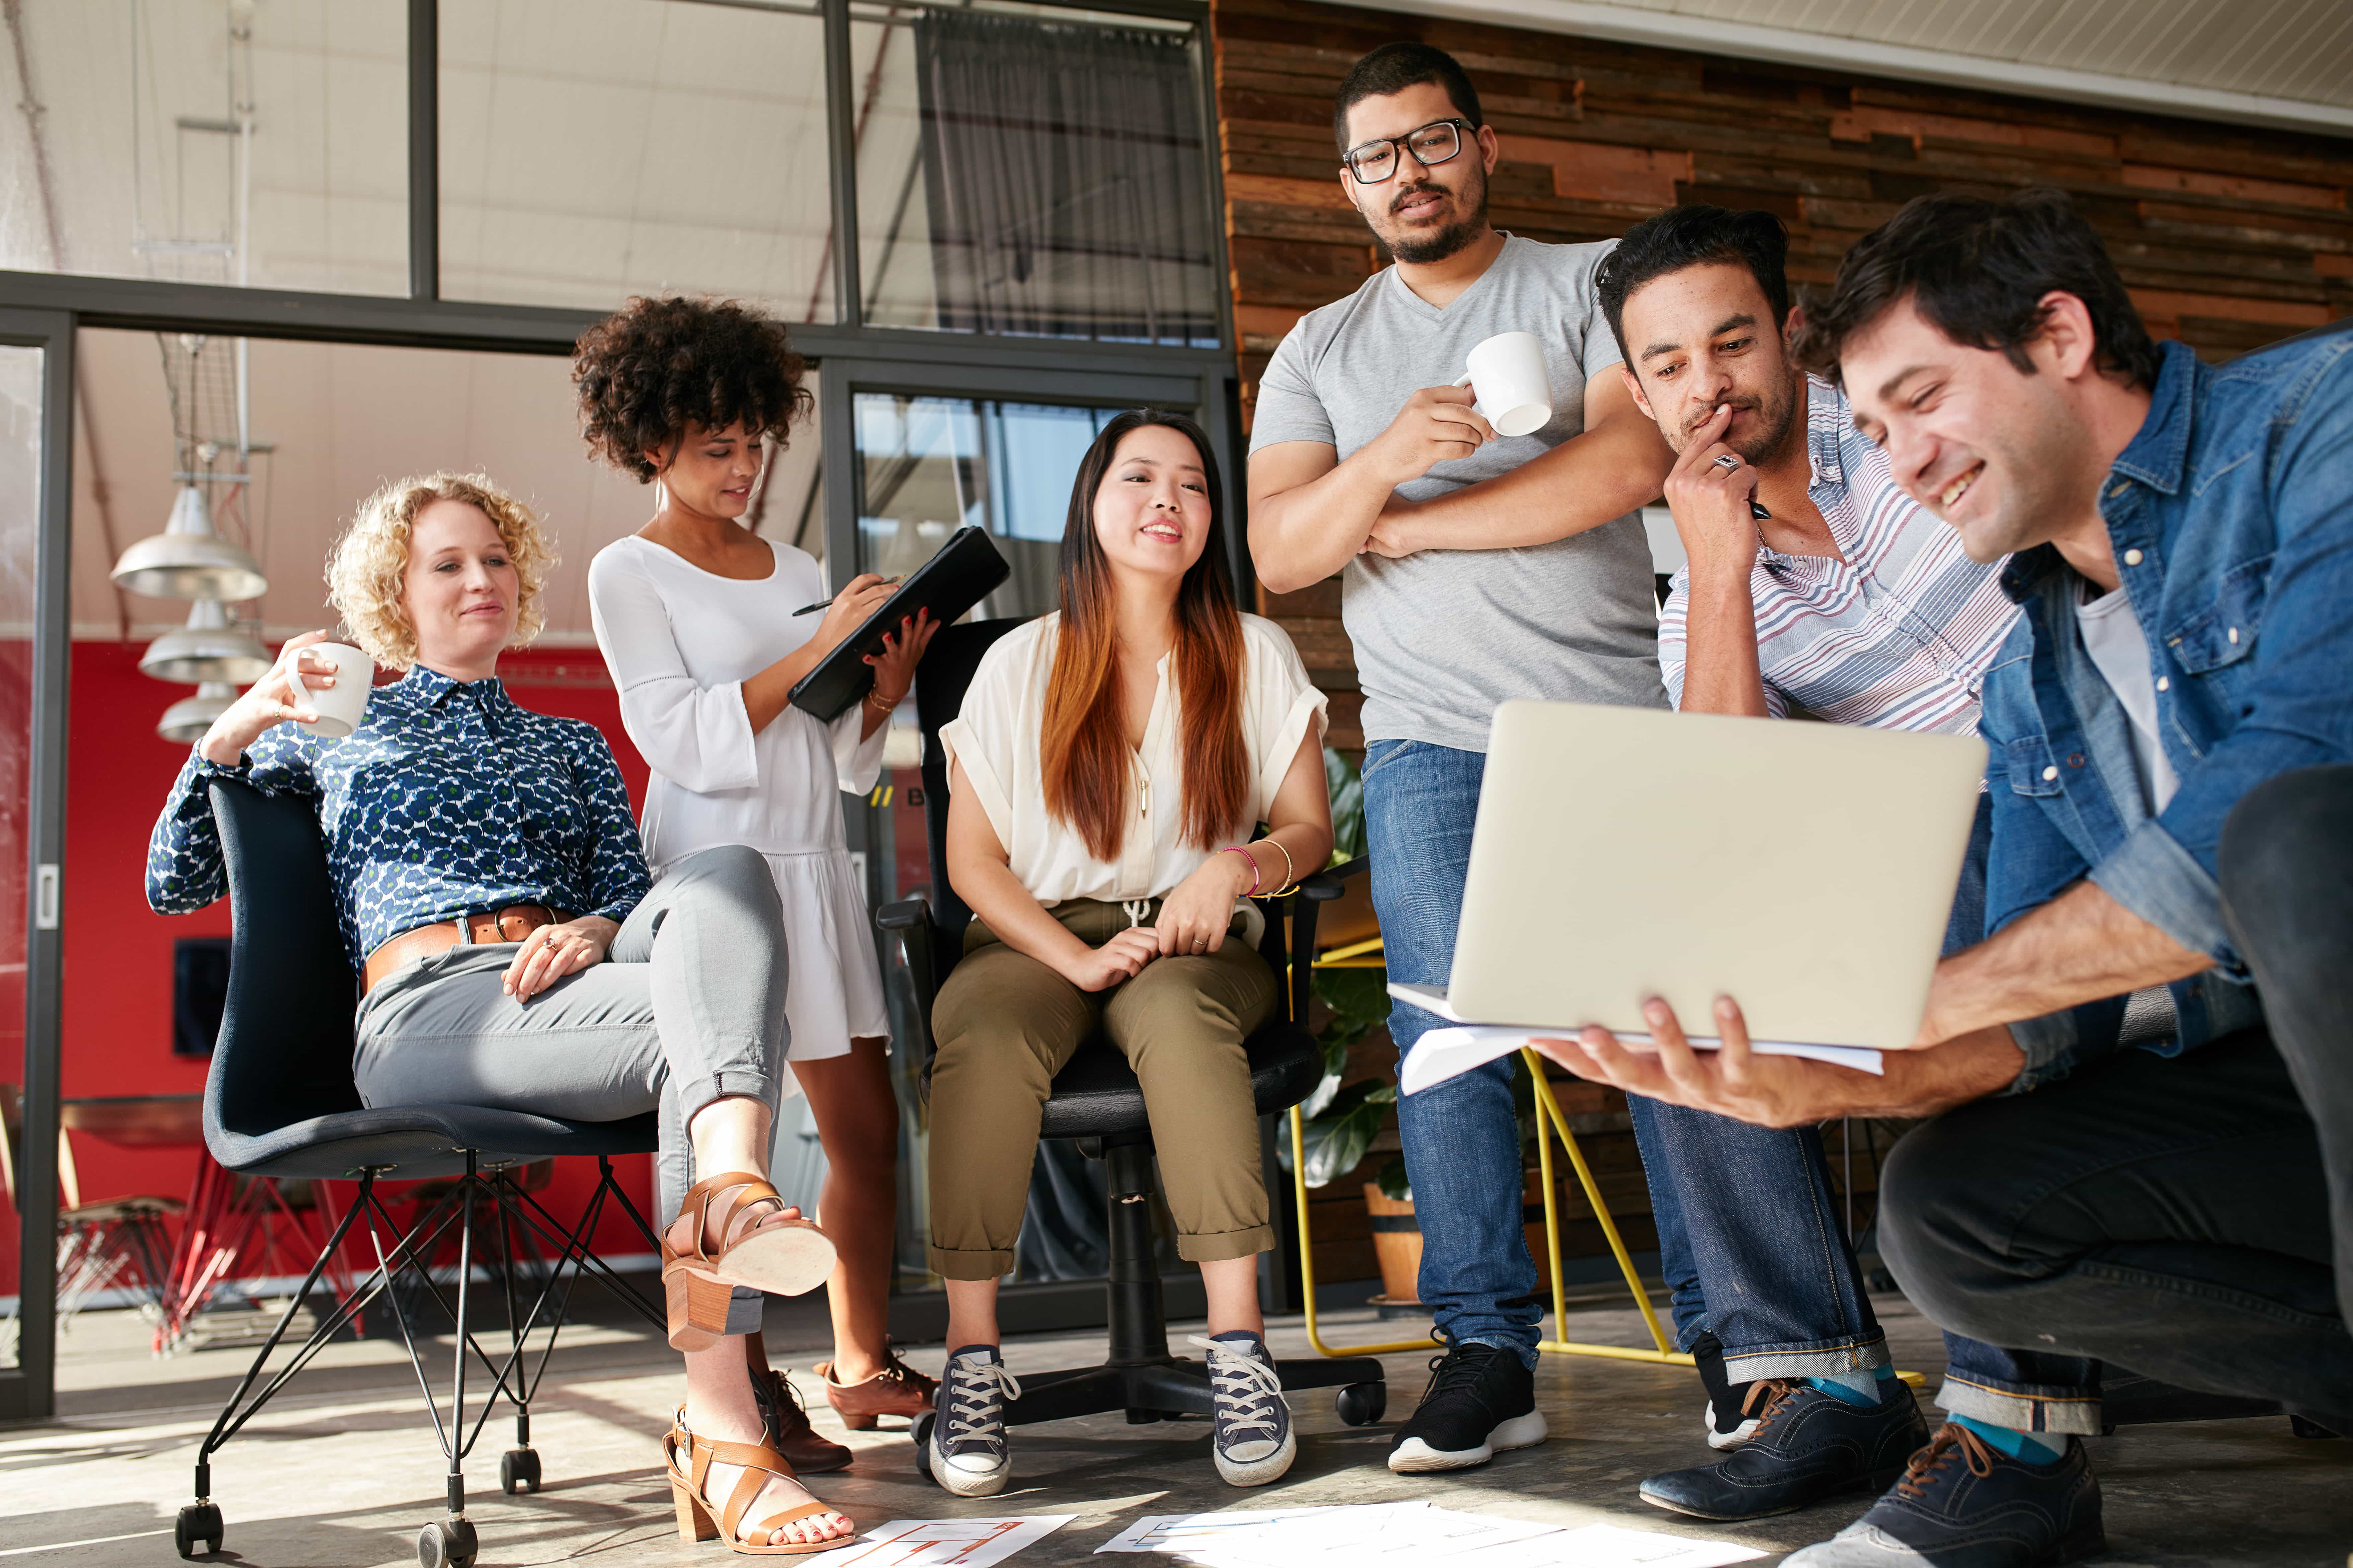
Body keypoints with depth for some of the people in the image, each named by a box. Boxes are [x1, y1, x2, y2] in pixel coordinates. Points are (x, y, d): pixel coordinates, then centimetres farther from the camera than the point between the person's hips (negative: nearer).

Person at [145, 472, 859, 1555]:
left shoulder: (572, 748, 34)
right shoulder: (334, 735, 28)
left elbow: (629, 895, 20)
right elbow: (174, 885, 21)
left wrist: (595, 930, -6)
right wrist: (232, 734, 4)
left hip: (563, 988, 3)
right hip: (428, 1011, -3)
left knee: (727, 874, -33)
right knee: (723, 1023, -34)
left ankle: (729, 1190, -54)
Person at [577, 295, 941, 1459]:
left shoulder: (797, 571, 18)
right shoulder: (629, 573, 1)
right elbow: (687, 741, -11)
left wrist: (886, 686, -3)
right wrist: (815, 649, -16)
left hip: (818, 869, 6)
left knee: (868, 1125, 5)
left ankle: (862, 1366, 16)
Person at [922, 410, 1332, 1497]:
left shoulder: (1255, 656, 8)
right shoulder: (1022, 664, 5)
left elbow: (1309, 829, 7)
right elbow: (972, 858, 1)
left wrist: (1239, 867, -16)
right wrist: (1078, 958, -15)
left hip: (1197, 941, 0)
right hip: (1039, 936, 0)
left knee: (1174, 1012, -37)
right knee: (981, 1031, -34)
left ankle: (1238, 1347, -38)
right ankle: (971, 1358, -33)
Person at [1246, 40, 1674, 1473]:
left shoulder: (1590, 283, 8)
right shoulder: (1319, 352, 16)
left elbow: (1634, 460, -10)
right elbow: (1277, 552, 3)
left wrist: (1408, 521, -5)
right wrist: (1384, 459, -18)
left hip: (1615, 722, -2)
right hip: (1429, 746, 2)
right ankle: (1490, 1354, 2)